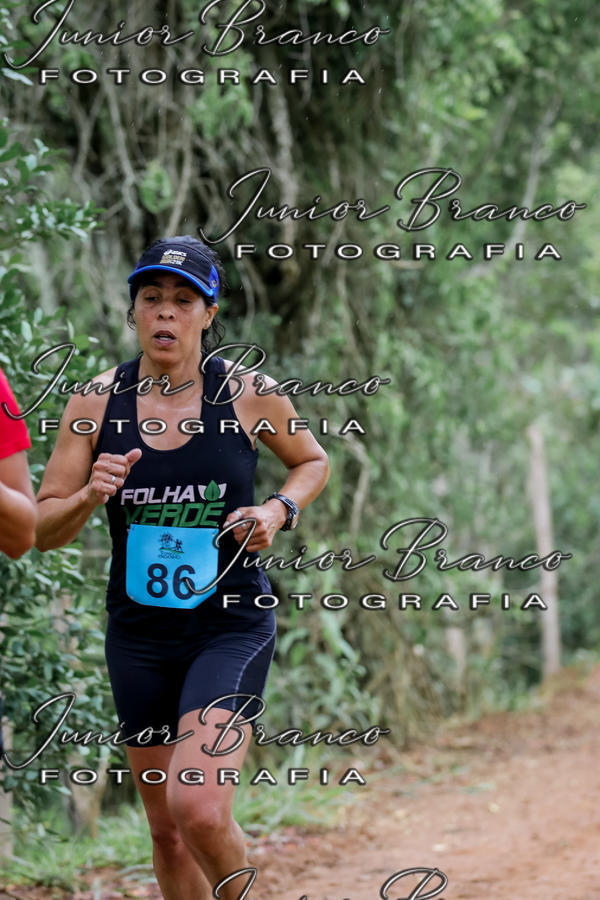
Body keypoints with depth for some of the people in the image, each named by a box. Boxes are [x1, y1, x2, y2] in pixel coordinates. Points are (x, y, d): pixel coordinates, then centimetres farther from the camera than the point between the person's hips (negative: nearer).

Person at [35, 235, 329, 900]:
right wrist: (89, 497, -21)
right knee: (167, 832, 9)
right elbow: (42, 530, 0)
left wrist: (279, 509, -6)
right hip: (138, 637, 3)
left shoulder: (247, 393, -6)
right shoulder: (96, 402, -2)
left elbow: (312, 460, 14)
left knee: (199, 809, -21)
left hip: (231, 627, -3)